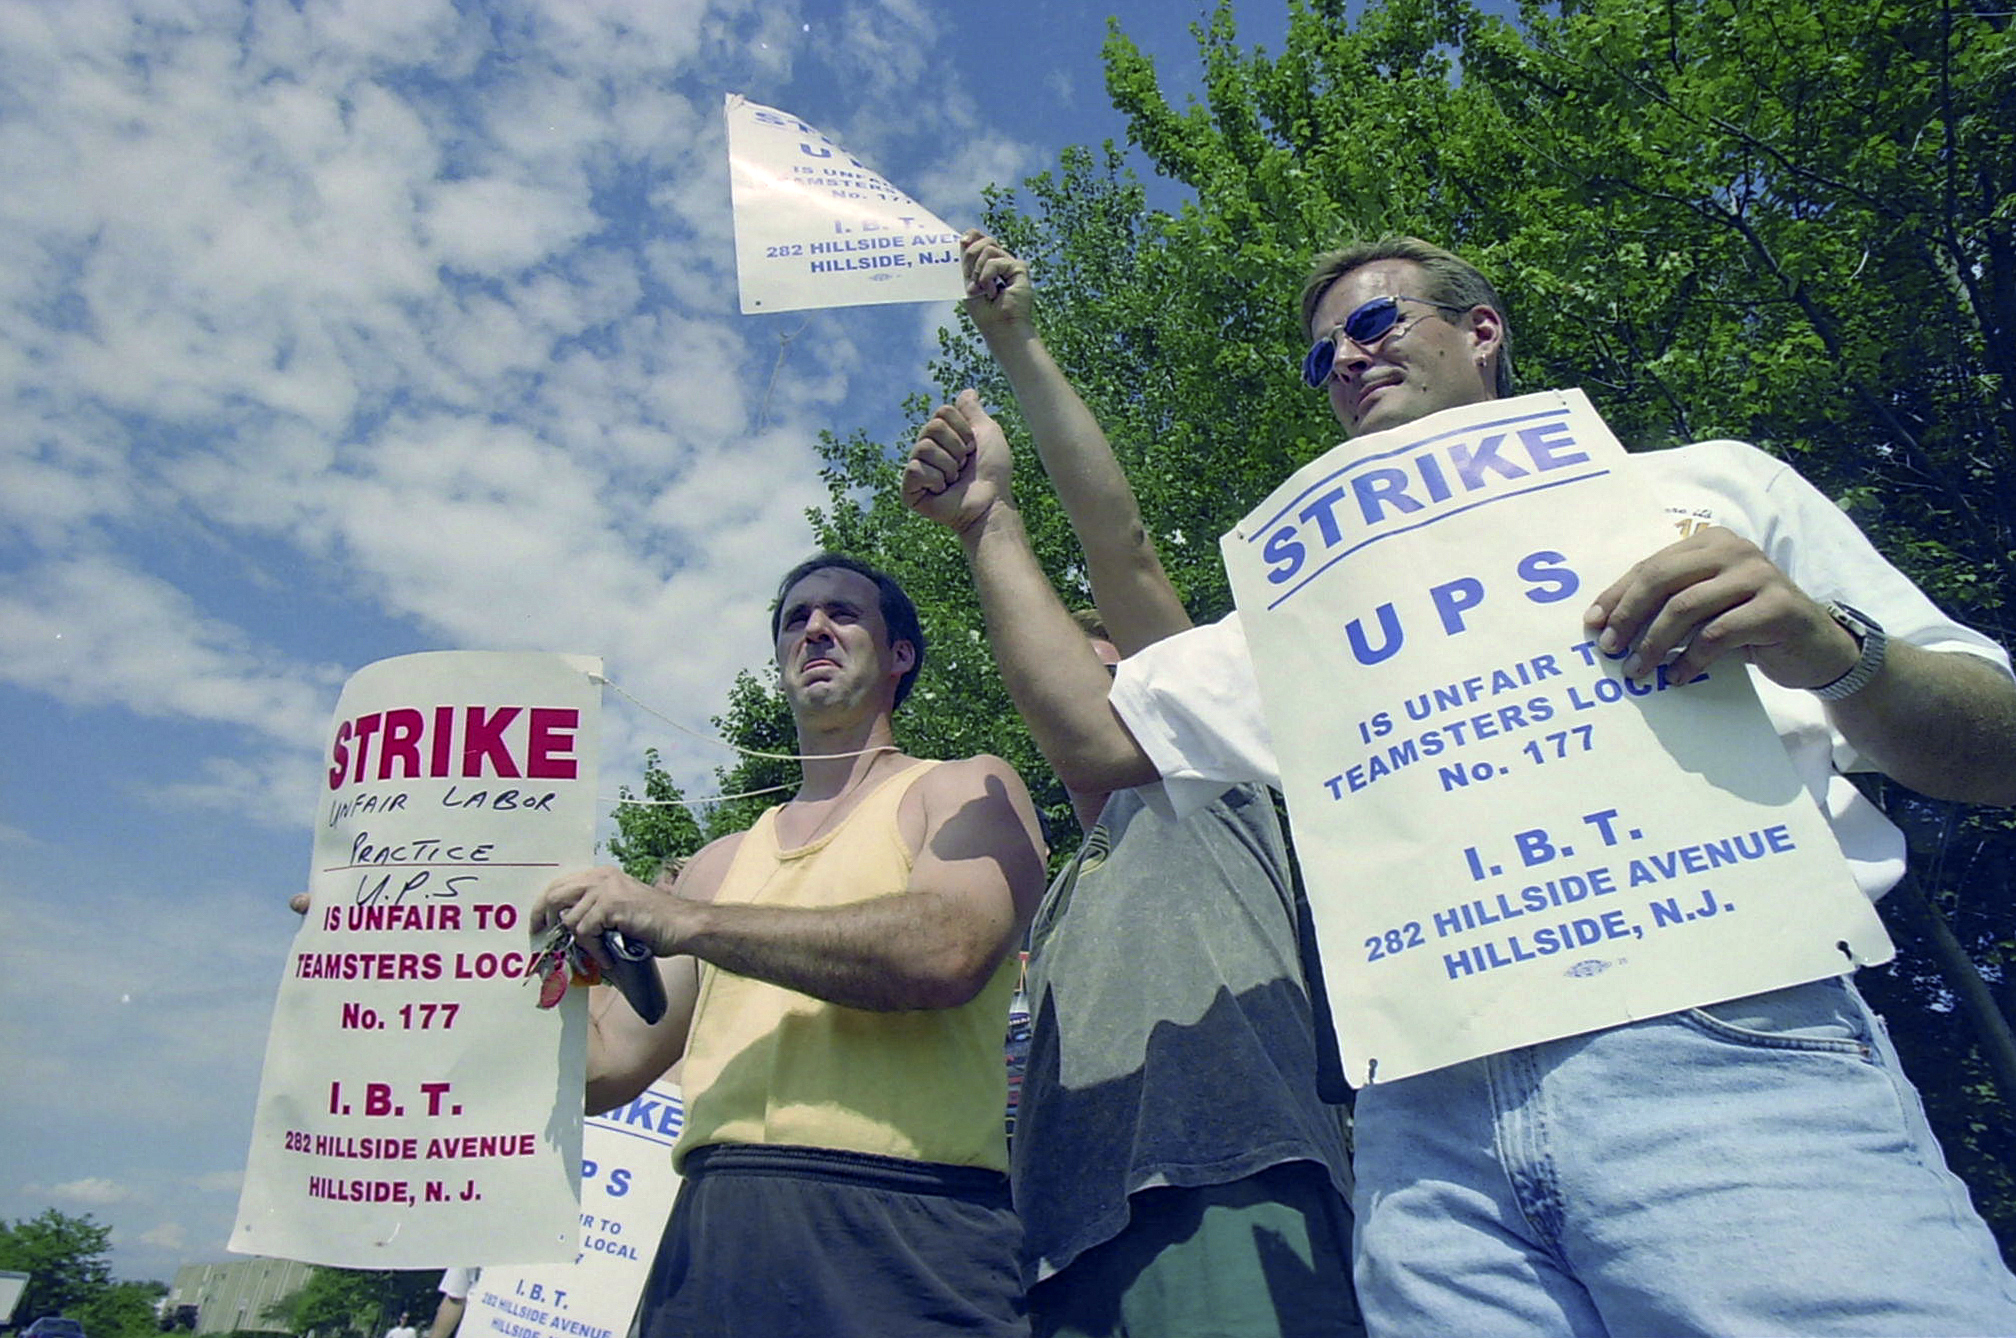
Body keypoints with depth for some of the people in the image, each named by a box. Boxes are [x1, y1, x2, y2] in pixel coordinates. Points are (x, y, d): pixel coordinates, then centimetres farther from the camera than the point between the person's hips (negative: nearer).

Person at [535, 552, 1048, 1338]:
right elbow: (609, 1068, 17)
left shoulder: (966, 792, 4)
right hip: (713, 1233, 5)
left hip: (903, 1233, -4)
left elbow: (945, 950, -17)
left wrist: (684, 920, -15)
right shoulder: (725, 863, 19)